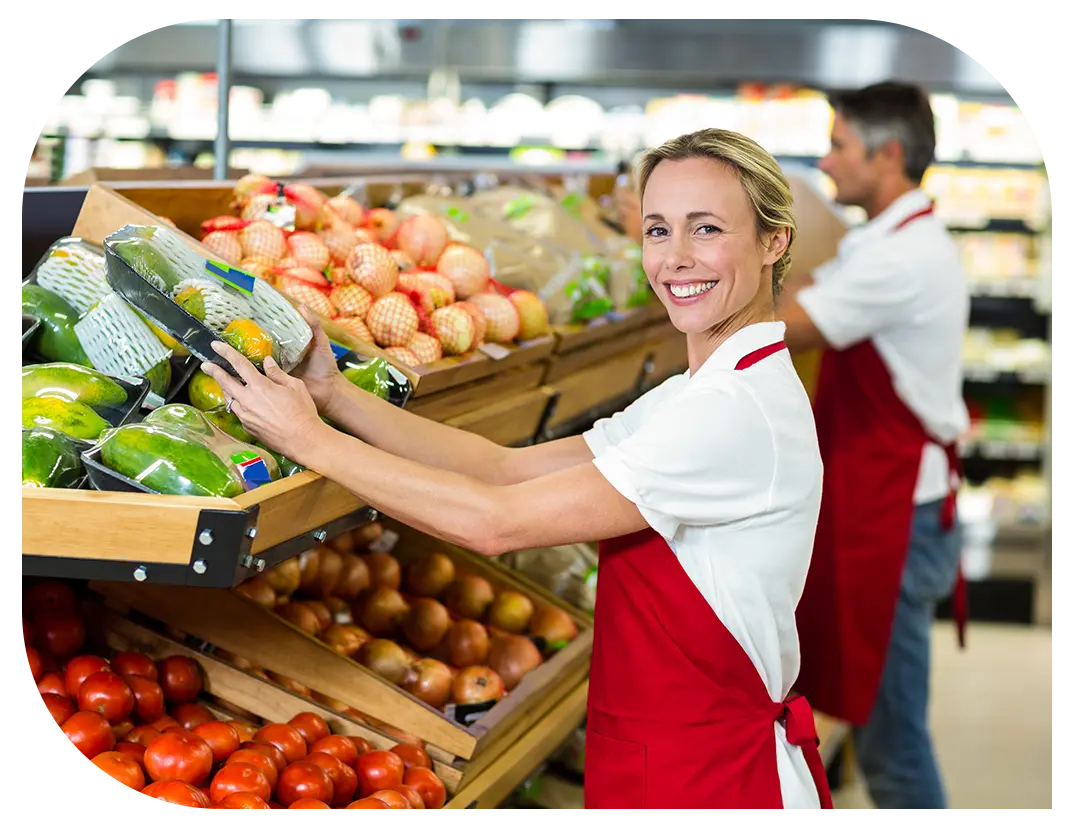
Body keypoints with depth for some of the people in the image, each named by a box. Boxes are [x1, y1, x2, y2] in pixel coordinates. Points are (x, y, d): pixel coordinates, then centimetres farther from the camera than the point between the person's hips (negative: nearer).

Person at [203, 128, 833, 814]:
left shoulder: (744, 408, -22)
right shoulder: (691, 398, 10)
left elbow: (498, 522, -23)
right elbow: (506, 467, 5)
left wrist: (309, 438, -17)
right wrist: (335, 394, -3)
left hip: (710, 782, -9)